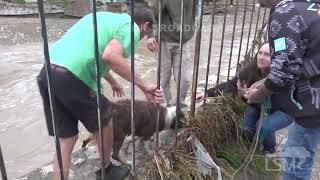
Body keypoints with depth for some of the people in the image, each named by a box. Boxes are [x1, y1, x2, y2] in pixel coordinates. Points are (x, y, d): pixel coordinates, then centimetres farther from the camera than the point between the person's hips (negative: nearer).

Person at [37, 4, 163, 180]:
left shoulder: (105, 17, 28)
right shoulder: (131, 28, 2)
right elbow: (110, 56, -19)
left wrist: (113, 82, 47)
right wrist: (144, 87, -12)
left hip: (46, 73, 8)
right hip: (71, 78, -8)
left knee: (65, 139, 17)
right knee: (105, 123, 18)